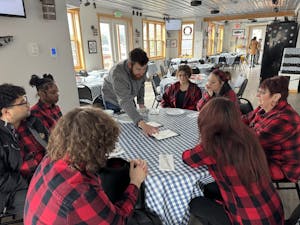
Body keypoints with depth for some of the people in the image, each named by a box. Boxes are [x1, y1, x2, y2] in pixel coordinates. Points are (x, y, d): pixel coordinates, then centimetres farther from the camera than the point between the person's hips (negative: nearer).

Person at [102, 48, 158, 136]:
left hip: (129, 98, 5)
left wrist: (141, 102, -7)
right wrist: (142, 124, -64)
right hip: (113, 100, -5)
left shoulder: (141, 69, -23)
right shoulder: (118, 73, -41)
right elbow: (124, 102, -52)